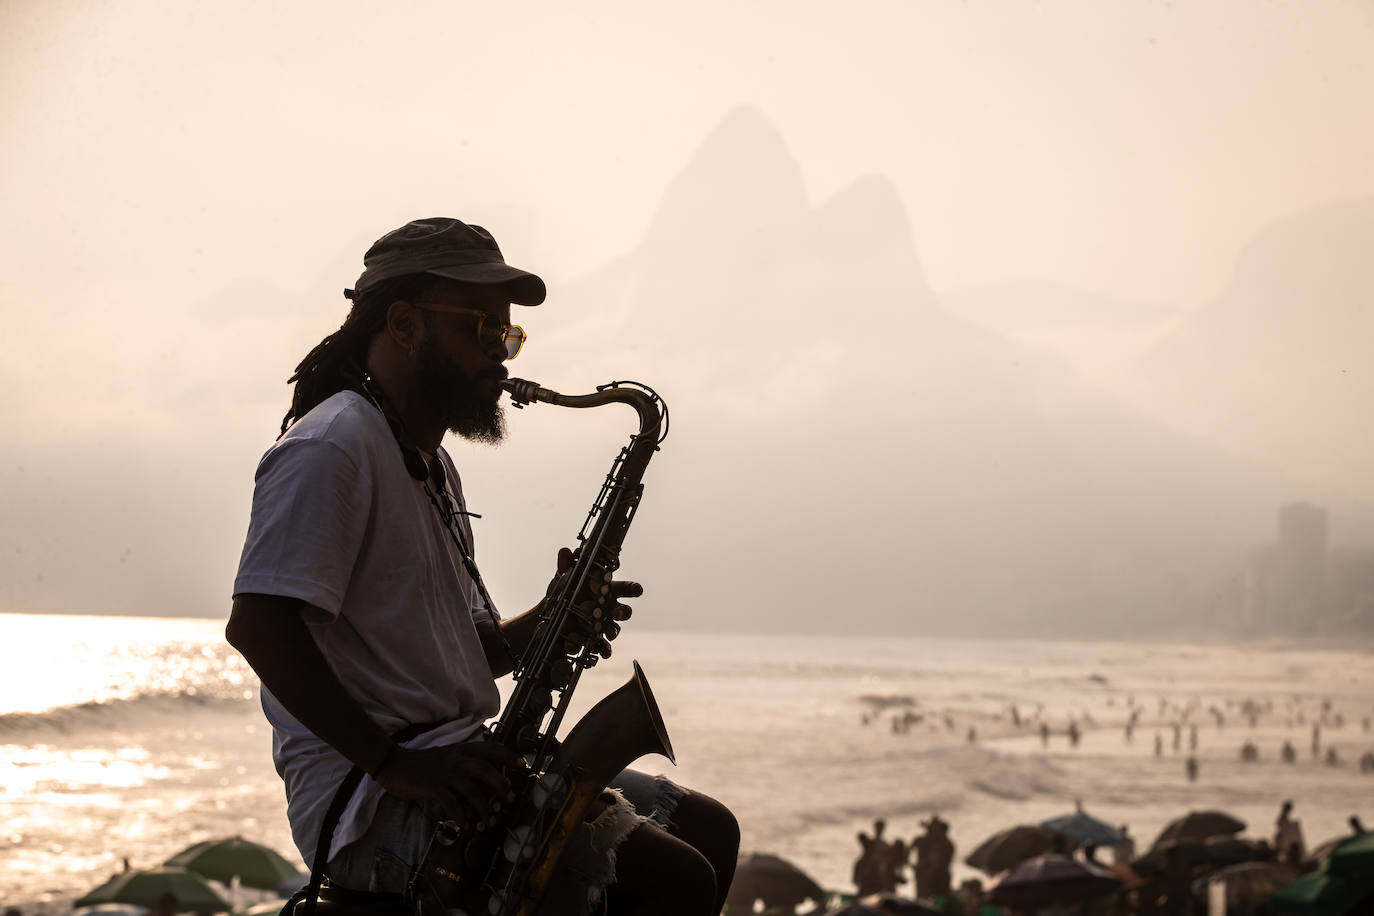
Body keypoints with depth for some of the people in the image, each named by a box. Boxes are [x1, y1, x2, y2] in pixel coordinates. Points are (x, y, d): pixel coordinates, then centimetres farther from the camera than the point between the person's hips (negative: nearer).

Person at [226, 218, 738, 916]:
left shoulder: (432, 465, 23)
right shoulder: (334, 448, -11)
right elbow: (256, 625, -23)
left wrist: (551, 619, 3)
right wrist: (394, 761, -26)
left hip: (454, 772, 10)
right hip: (371, 805, -10)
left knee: (709, 830, 8)